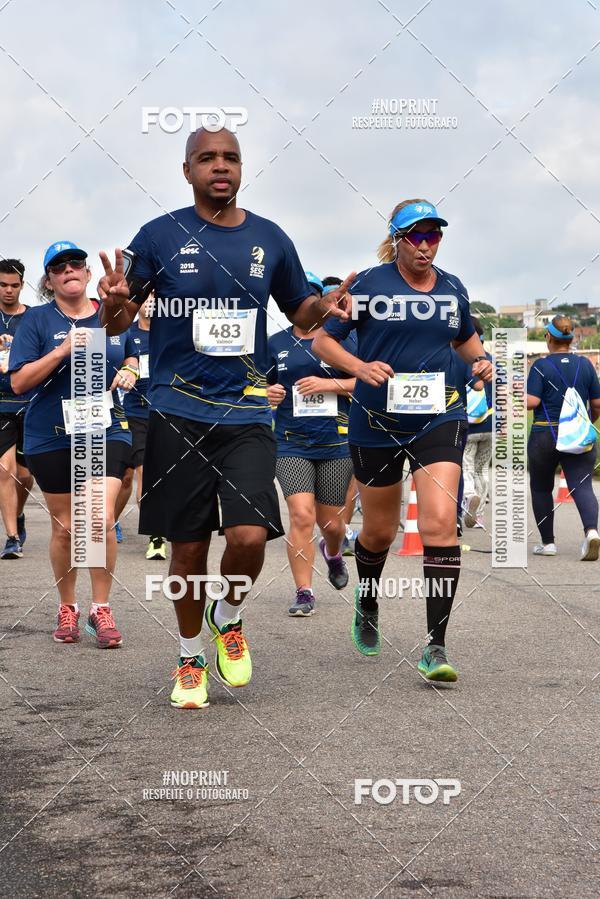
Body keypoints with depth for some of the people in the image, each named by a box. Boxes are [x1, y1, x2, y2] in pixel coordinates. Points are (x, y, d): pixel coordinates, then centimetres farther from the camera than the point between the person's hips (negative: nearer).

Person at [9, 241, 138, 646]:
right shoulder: (37, 320, -2)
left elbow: (130, 357, 26)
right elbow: (19, 382, -9)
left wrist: (129, 371, 2)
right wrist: (63, 350, -19)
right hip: (52, 437, -1)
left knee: (102, 519, -14)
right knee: (66, 527, 7)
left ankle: (101, 608, 2)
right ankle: (68, 607, 26)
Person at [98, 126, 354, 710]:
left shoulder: (270, 239, 7)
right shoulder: (160, 236, 0)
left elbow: (299, 312, 20)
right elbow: (116, 325, 3)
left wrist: (323, 306, -3)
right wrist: (115, 304, -21)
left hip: (246, 416, 1)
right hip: (178, 415, -1)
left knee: (249, 537, -14)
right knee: (188, 547, 5)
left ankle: (228, 617, 18)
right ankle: (190, 658, 27)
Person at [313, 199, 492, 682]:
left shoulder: (453, 288, 7)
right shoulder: (369, 284, -4)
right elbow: (323, 340, -2)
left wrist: (480, 359, 3)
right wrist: (361, 367, -20)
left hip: (439, 419, 1)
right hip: (377, 421, -1)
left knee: (441, 522, -16)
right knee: (379, 530, 12)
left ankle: (436, 646, -14)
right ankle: (367, 606, 44)